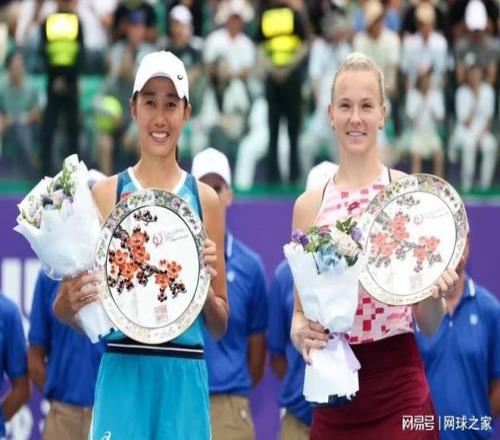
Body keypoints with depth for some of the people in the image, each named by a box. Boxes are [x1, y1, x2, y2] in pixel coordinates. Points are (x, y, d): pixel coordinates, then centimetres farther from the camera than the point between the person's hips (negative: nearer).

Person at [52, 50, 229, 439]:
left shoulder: (205, 200, 7)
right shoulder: (106, 194, 3)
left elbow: (220, 326, 12)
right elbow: (65, 308, 5)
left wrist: (205, 287, -7)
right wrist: (70, 302, -16)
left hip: (185, 377, 2)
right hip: (123, 373, -1)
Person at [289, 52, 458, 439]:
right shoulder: (309, 205, 4)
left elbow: (430, 325, 1)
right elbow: (299, 310, 10)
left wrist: (434, 293, -20)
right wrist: (301, 332, -10)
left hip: (398, 392, -3)